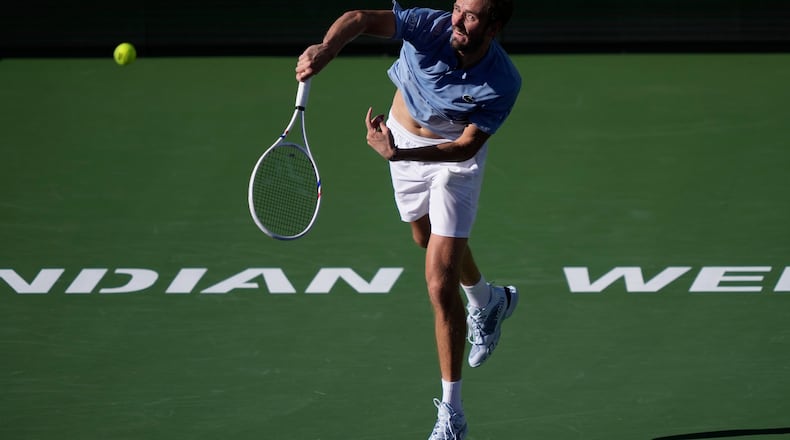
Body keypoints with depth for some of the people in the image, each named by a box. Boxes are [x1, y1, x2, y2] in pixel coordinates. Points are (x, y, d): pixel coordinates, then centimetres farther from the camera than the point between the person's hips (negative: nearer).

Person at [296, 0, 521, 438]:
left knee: (441, 282, -12)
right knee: (428, 237, 30)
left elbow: (468, 145, -28)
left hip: (454, 154, -4)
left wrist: (397, 154, -39)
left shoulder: (503, 84, -32)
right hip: (403, 136, 4)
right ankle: (489, 301, 63)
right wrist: (325, 49, -59)